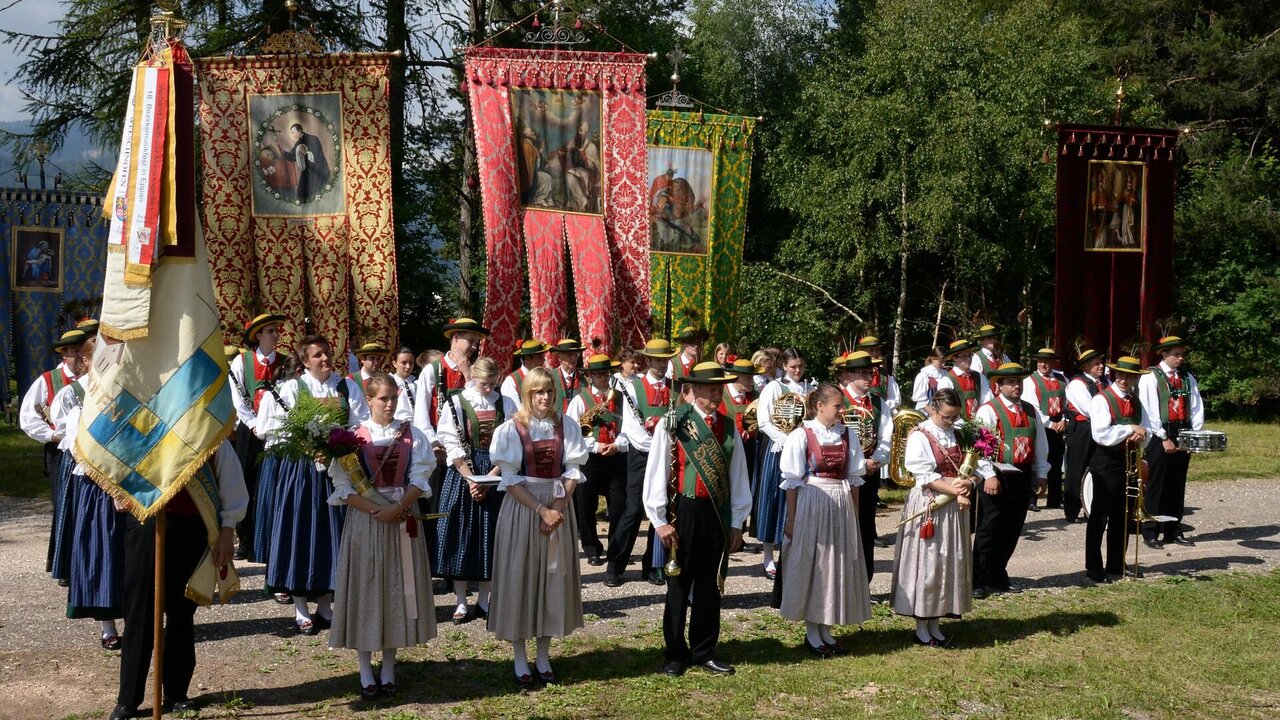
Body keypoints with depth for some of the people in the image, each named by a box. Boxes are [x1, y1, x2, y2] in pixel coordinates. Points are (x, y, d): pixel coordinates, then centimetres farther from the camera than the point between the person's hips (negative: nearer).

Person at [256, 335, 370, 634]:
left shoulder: (347, 387, 7)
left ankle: (325, 605, 16)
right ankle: (300, 609, 9)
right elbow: (278, 429, -5)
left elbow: (363, 425, 2)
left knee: (331, 534, 5)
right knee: (300, 532, 0)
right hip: (300, 468, -2)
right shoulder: (292, 388, 1)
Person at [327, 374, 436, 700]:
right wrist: (376, 511, -17)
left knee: (397, 588, 5)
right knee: (365, 589, 1)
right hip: (364, 519, -2)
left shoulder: (410, 433, 4)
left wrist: (398, 508, -17)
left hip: (403, 519, 2)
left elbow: (420, 479, -2)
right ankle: (365, 673, 11)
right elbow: (343, 485, -7)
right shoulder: (354, 436, -2)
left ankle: (388, 670, 16)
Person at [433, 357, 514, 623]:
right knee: (461, 534, -1)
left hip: (495, 474, 2)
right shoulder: (456, 403, -1)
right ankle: (461, 603, 7)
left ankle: (483, 601, 14)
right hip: (464, 474, -2)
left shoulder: (505, 404, 4)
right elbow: (453, 446, -6)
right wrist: (471, 479, -16)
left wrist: (489, 477, -12)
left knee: (490, 536, 4)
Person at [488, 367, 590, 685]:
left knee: (553, 577, 6)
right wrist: (541, 510, -17)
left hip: (558, 506, 3)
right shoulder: (511, 429, -6)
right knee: (520, 577, 1)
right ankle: (520, 659, 11)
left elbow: (572, 471, 1)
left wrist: (559, 506, -13)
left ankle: (543, 656, 17)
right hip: (522, 507, -3)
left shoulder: (566, 426, 3)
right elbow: (510, 479, -10)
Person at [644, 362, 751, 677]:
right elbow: (656, 473, -7)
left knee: (711, 585, 12)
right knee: (679, 585, 6)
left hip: (718, 514, 4)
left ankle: (704, 651, 25)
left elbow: (738, 476, 10)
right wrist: (660, 520, -9)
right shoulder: (672, 425, -6)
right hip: (684, 512, -4)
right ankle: (675, 654, 18)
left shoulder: (728, 427, 7)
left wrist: (736, 522, 8)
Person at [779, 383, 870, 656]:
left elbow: (854, 478, 10)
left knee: (838, 564, 8)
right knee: (811, 563, 3)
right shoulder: (802, 435, -8)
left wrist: (854, 515, 9)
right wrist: (791, 519, -7)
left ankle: (826, 629, 21)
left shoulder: (848, 435, 5)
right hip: (812, 504, -4)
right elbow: (792, 481, -6)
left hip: (842, 506, 5)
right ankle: (812, 632, 15)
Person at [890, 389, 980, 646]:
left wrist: (968, 485, -15)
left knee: (951, 564, 8)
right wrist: (957, 491, -19)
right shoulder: (919, 437, -8)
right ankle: (921, 627, 10)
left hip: (955, 508, 6)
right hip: (927, 507, -6)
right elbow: (926, 477, -15)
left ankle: (935, 623, 19)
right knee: (926, 564, -1)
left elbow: (977, 466, 5)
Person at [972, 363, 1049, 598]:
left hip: (1023, 478, 6)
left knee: (1011, 531, 12)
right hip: (997, 478, -6)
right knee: (988, 530, -3)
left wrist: (1041, 474, 10)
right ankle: (979, 581, 2)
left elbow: (1040, 444, 16)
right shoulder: (989, 410, -6)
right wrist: (989, 475, -19)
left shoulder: (1031, 411, 13)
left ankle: (997, 577, 24)